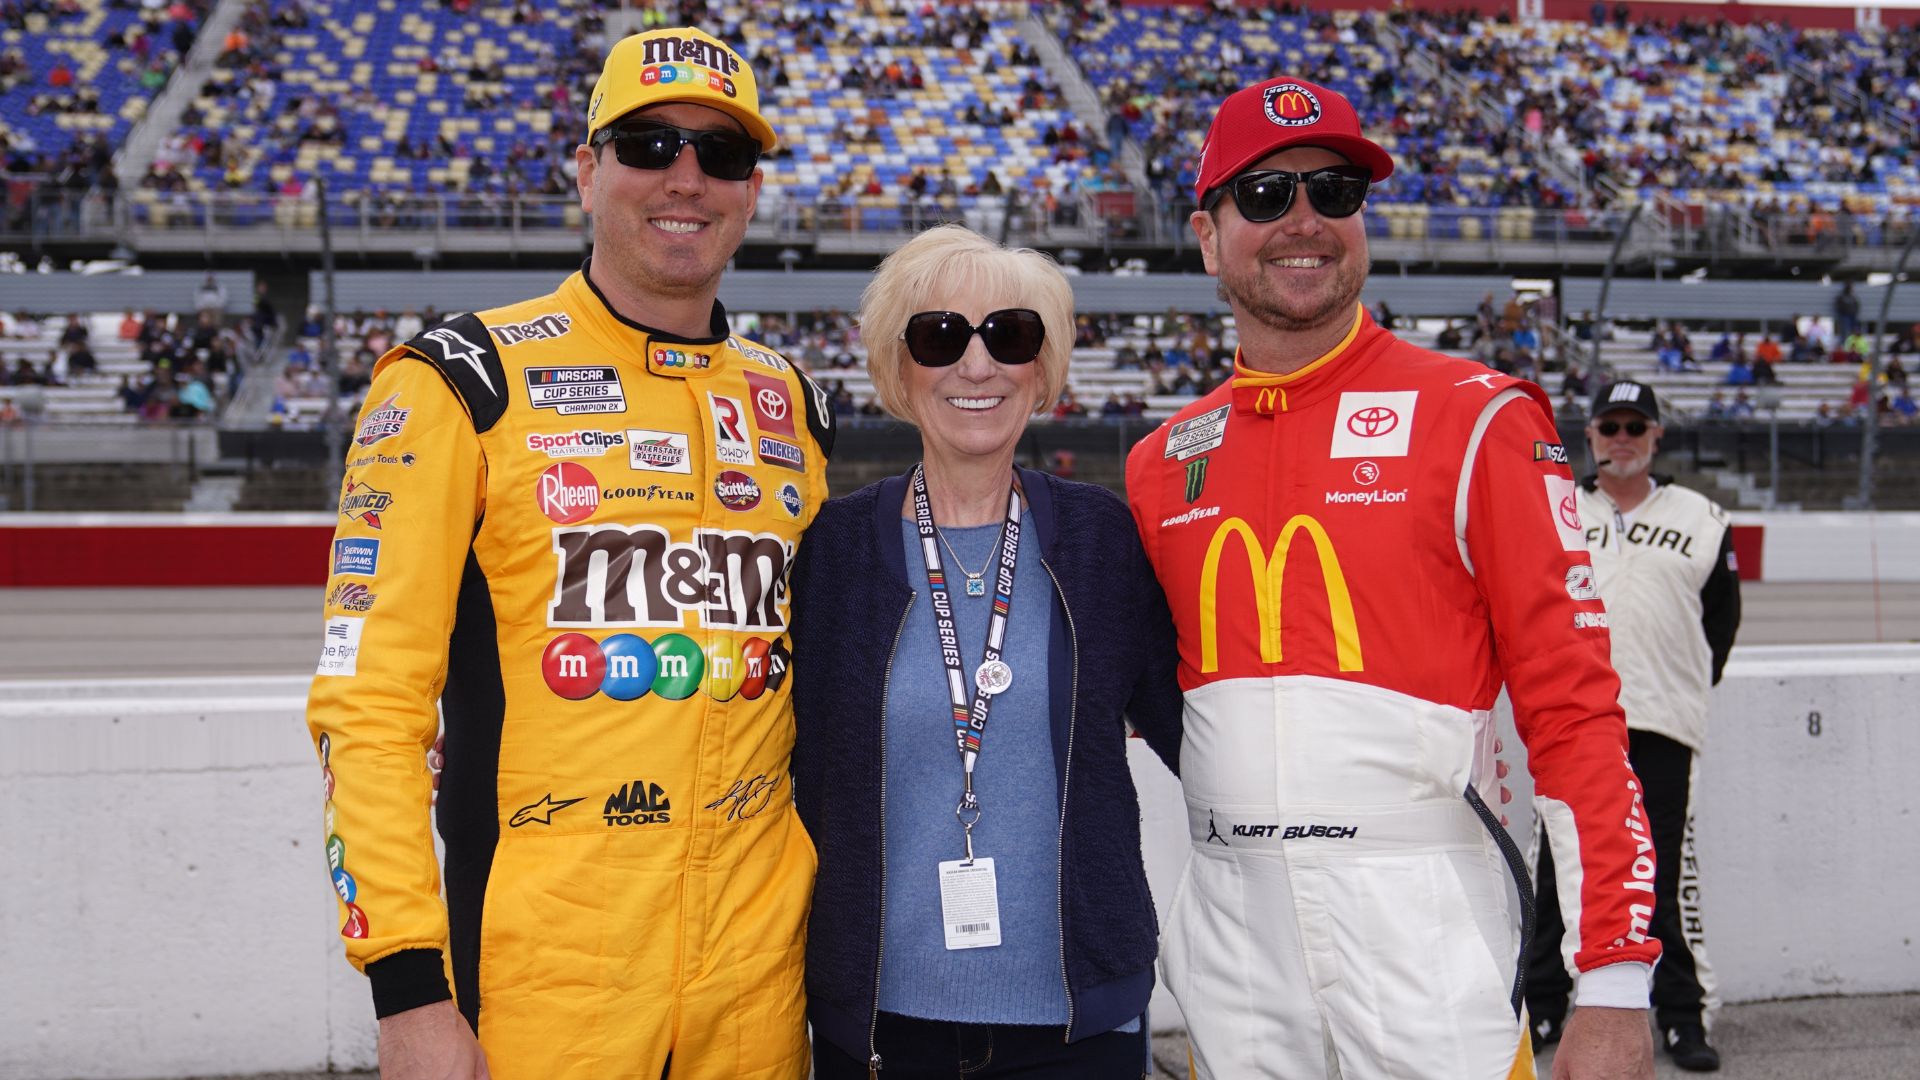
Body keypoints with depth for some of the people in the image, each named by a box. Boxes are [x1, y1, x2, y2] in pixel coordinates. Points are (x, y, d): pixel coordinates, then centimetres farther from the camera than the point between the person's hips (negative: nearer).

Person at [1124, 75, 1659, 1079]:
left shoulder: (1477, 420, -4)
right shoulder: (1162, 463, 9)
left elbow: (1572, 707, -8)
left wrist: (1613, 981, -13)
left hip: (1425, 923, -4)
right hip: (1229, 934, 4)